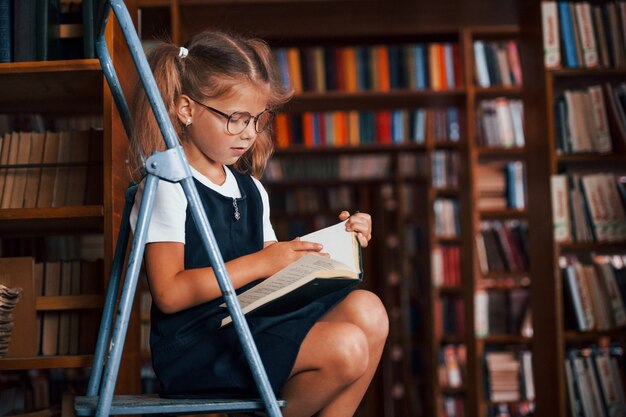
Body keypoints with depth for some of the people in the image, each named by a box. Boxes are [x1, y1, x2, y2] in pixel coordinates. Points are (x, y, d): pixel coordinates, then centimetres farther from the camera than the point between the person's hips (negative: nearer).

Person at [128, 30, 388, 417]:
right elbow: (169, 293, -16)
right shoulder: (168, 187, -8)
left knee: (366, 310, -10)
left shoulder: (251, 189, 18)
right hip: (195, 345, -8)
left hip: (254, 321, 8)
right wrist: (260, 263, -18)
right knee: (346, 348, -23)